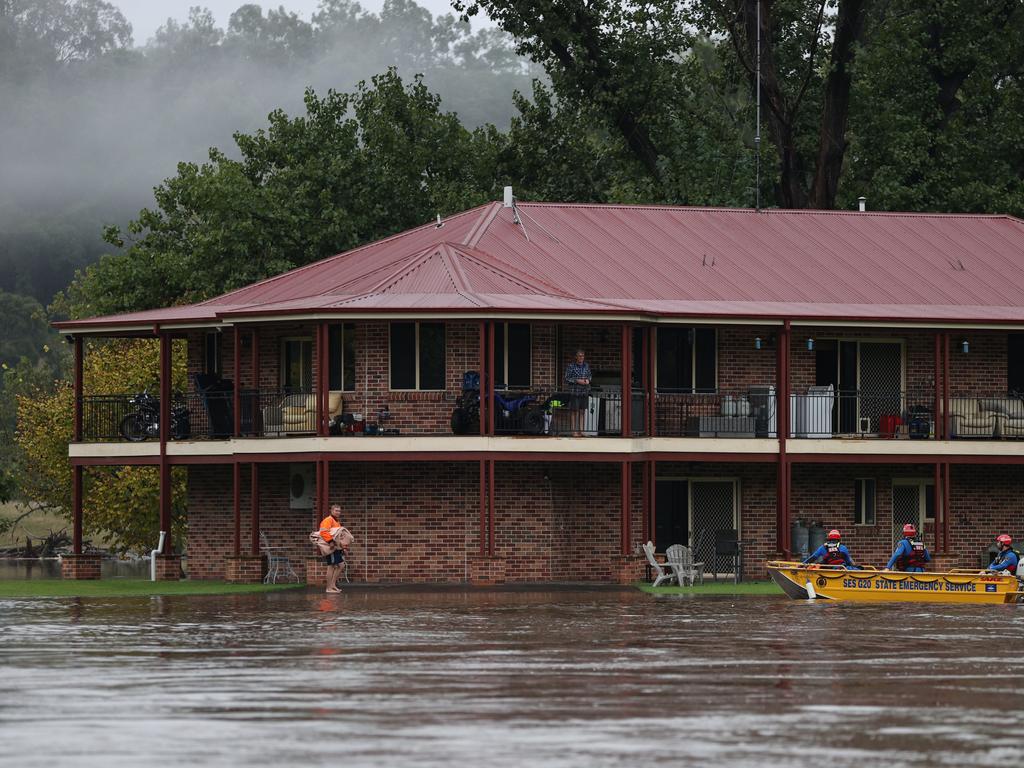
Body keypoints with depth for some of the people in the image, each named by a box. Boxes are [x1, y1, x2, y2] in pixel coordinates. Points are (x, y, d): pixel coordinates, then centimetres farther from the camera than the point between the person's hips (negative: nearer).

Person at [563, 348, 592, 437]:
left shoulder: (586, 366, 8)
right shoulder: (571, 366, -5)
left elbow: (589, 375, 19)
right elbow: (567, 379, -6)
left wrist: (588, 380, -4)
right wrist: (577, 381, -16)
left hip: (584, 392, 4)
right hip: (574, 391, -4)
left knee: (582, 411, 7)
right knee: (575, 412, -3)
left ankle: (581, 431, 11)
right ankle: (574, 431, 0)